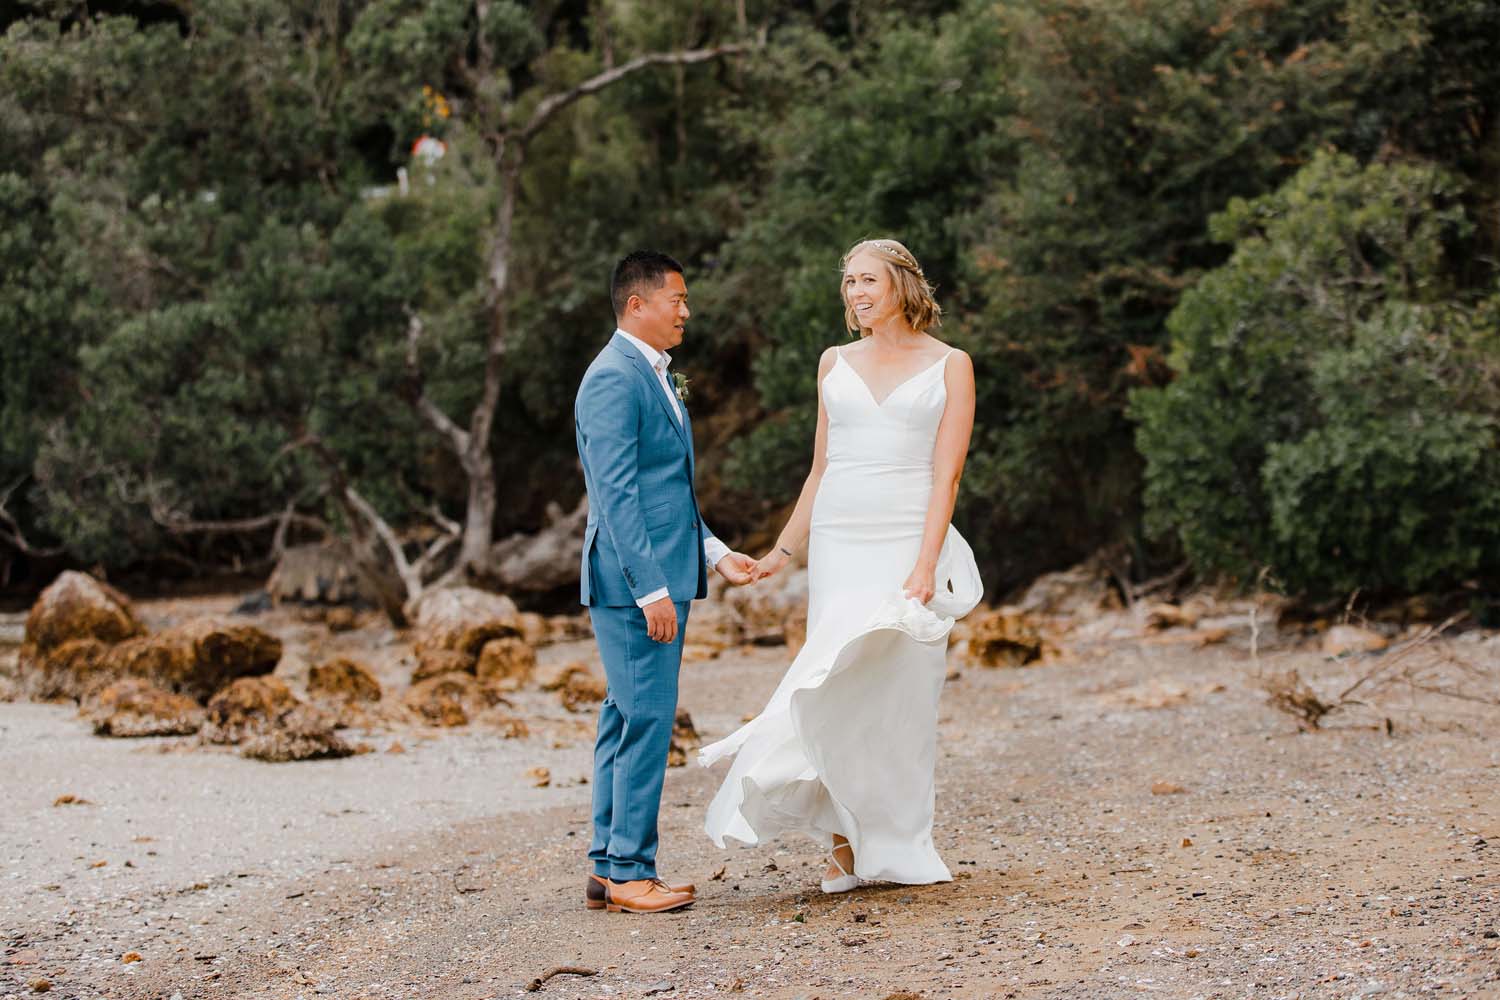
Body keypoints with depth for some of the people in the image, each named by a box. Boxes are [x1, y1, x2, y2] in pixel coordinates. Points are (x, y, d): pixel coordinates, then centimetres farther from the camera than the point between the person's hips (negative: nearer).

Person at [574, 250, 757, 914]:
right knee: (646, 717, -8)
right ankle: (629, 873, -2)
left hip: (663, 576, 10)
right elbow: (616, 495, -19)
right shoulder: (613, 378, -13)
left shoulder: (655, 376, 19)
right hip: (633, 581, -10)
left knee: (627, 721, 11)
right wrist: (651, 589, -22)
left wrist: (714, 552, 17)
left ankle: (608, 869, 17)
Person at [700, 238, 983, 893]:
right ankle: (844, 844, 4)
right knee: (838, 689, -2)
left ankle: (895, 850, 9)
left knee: (900, 692, -2)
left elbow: (946, 476, -6)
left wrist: (925, 566, -17)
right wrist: (782, 551, 15)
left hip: (911, 541, -3)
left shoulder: (949, 366, 2)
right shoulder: (836, 364, 13)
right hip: (839, 543, 3)